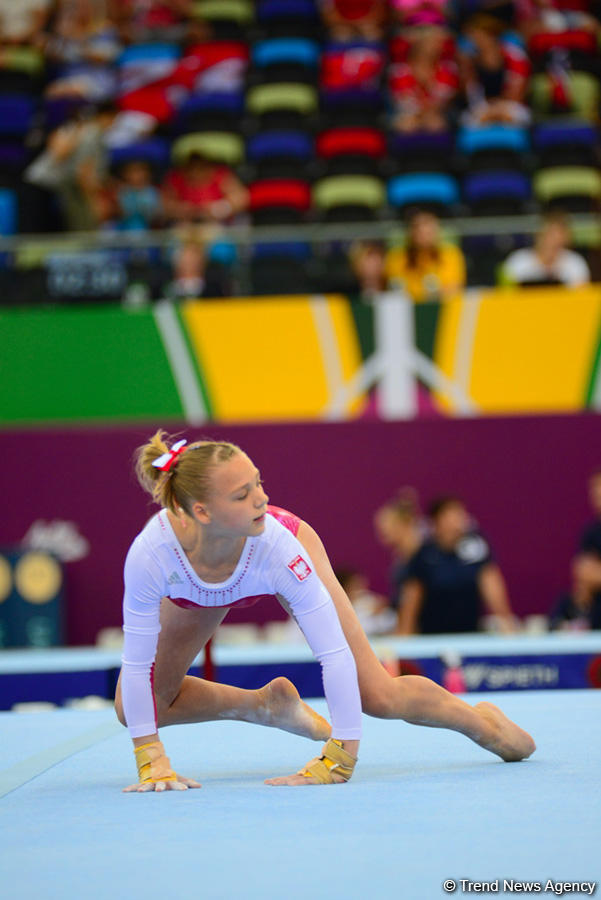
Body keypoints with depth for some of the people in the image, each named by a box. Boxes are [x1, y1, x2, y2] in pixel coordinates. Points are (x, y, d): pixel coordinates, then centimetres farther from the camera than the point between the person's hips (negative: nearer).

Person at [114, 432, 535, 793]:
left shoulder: (278, 544, -44)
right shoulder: (151, 555, -44)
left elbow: (335, 654, -39)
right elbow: (137, 665, -33)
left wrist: (338, 758, -40)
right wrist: (152, 761, -35)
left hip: (273, 561, -2)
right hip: (193, 593, 2)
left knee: (380, 696, -4)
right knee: (134, 707, -6)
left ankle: (479, 721, 25)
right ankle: (264, 705, 15)